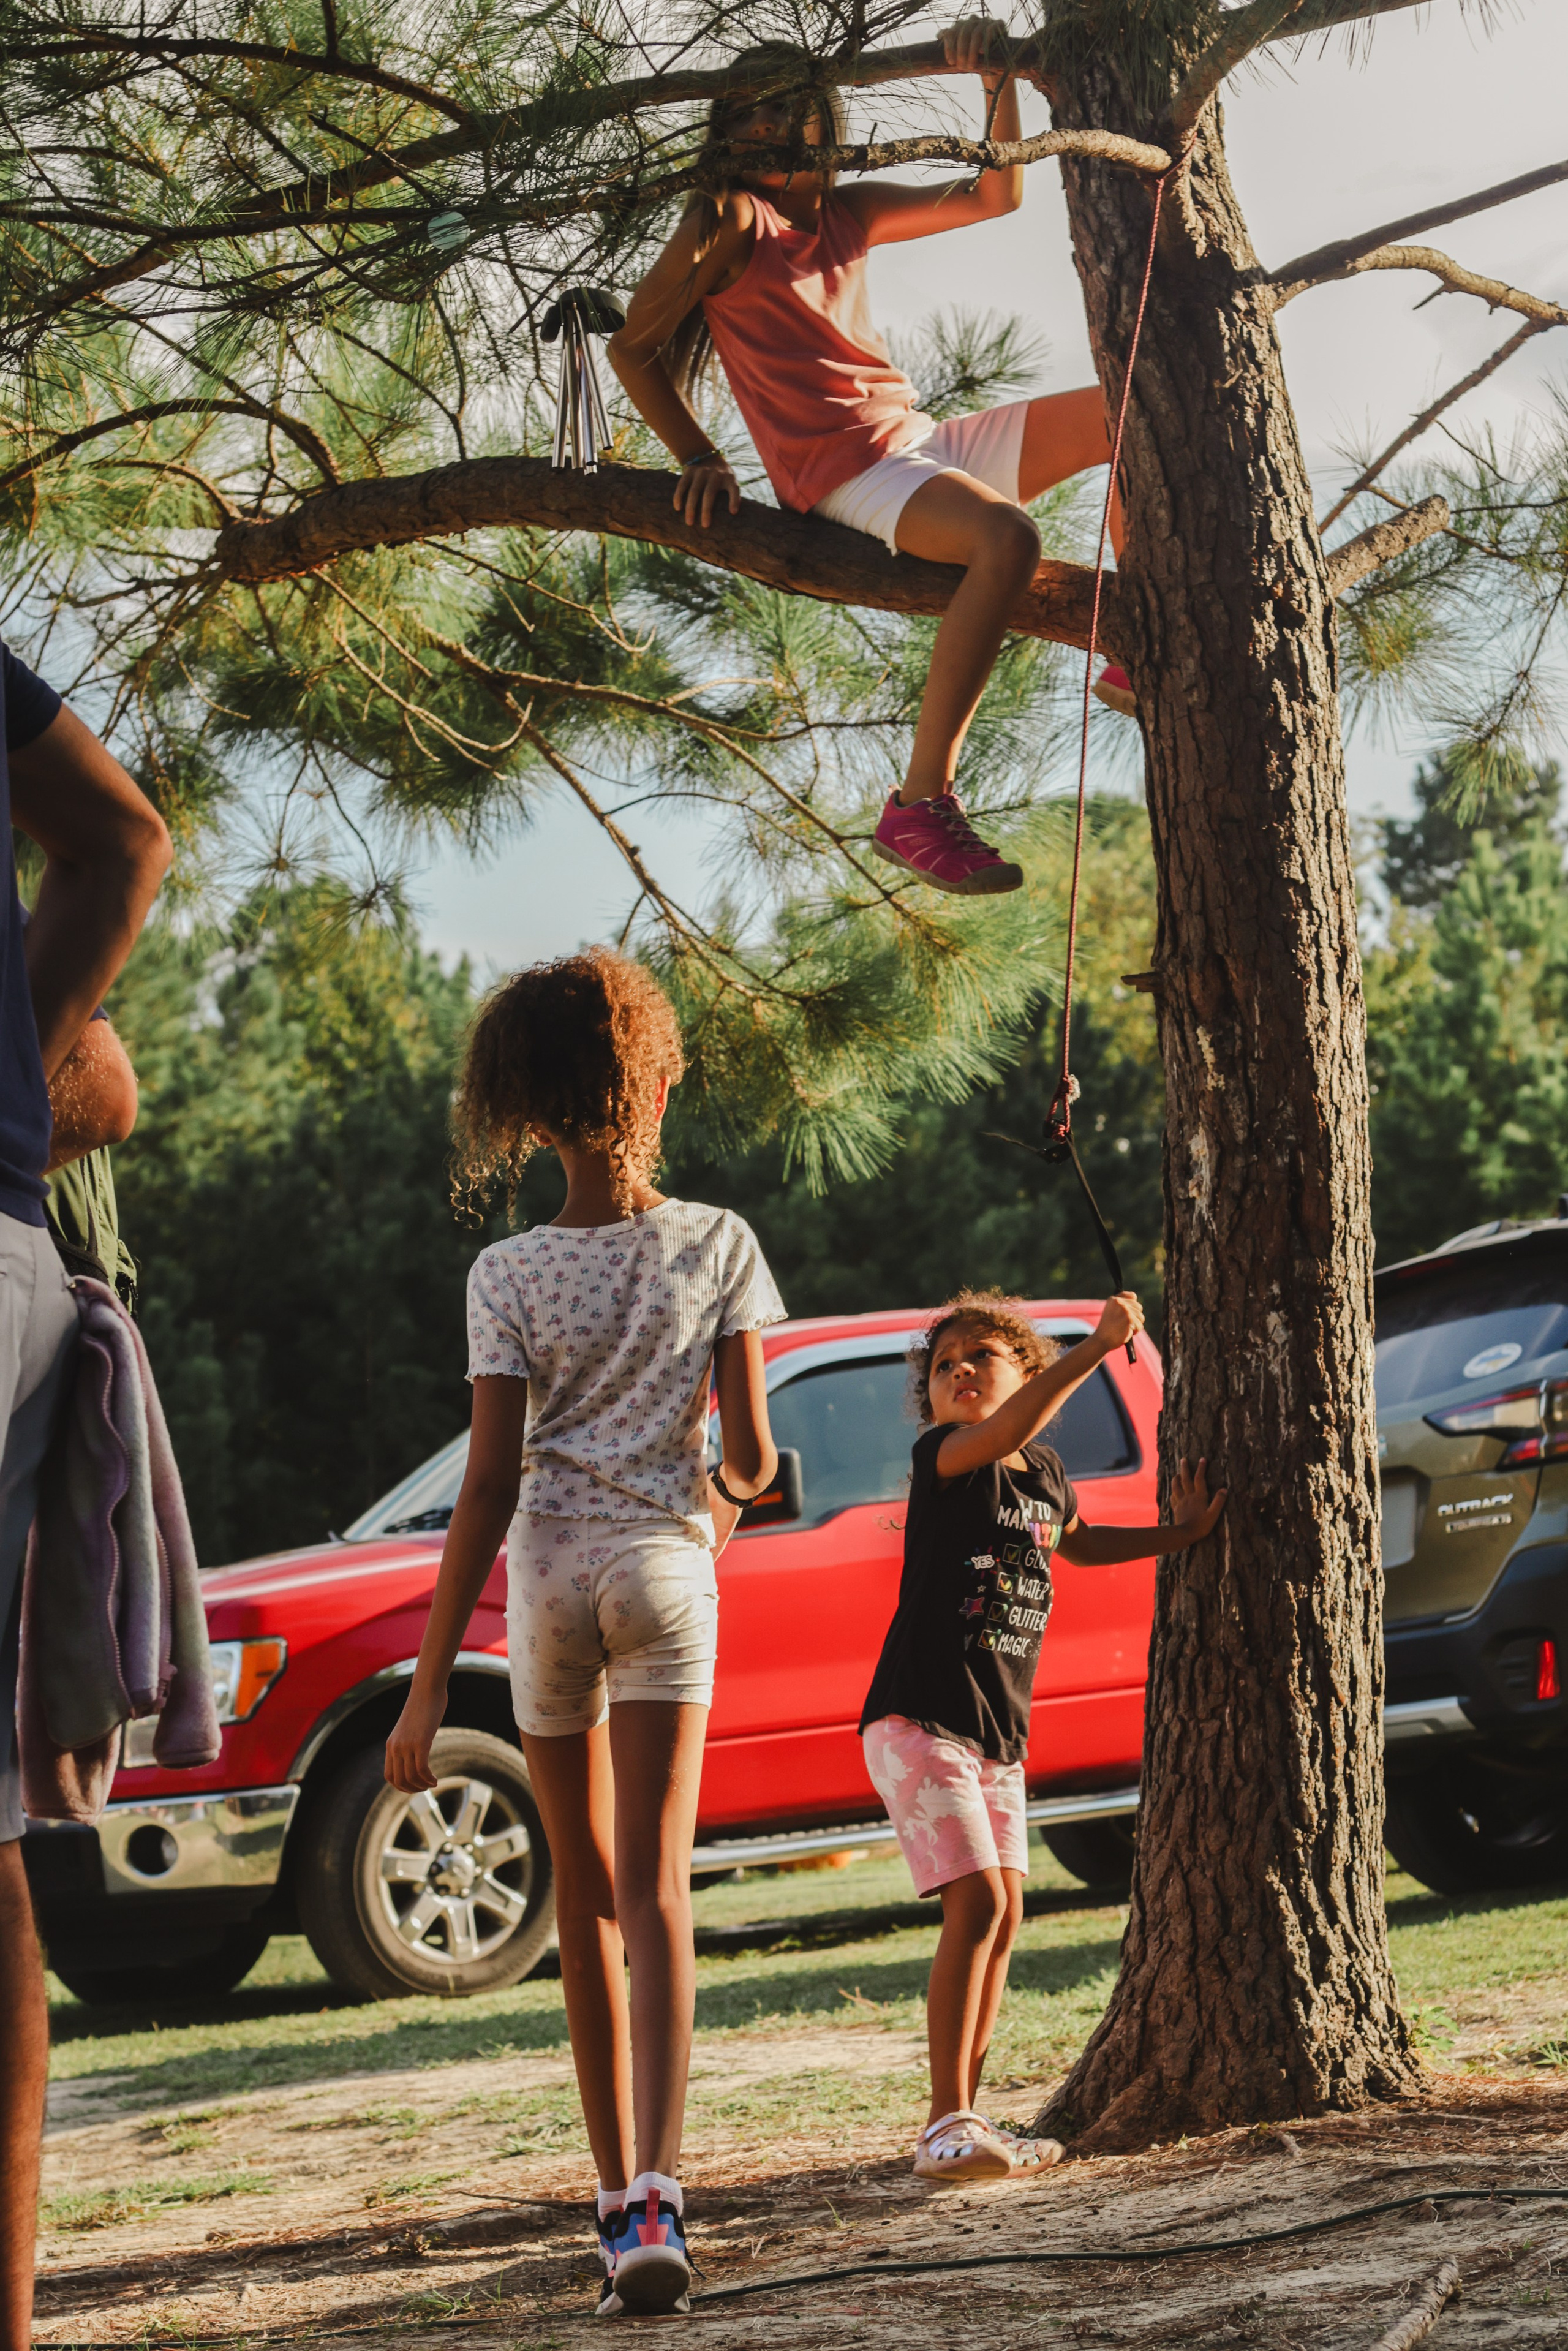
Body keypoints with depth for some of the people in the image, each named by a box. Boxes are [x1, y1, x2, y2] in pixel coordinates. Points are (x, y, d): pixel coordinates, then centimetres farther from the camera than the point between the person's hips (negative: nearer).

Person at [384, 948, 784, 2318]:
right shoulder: (718, 1247, -2)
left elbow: (489, 1484, -8)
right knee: (655, 1894, -6)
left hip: (546, 1565, 1)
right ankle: (655, 2193, -24)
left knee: (588, 1893, 14)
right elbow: (752, 1453, -3)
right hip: (664, 1560, -1)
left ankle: (618, 2190, 20)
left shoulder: (509, 1277, -4)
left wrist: (431, 1684, -6)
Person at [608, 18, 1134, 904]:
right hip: (849, 475, -8)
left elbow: (997, 195, 21)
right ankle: (922, 803, -35)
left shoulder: (848, 213, 19)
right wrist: (700, 457, -7)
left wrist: (1001, 82, 8)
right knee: (1007, 536, -37)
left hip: (925, 441, 8)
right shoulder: (730, 218, -1)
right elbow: (632, 347, 1)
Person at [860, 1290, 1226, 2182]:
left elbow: (1076, 1543, 33)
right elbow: (1002, 1433, -33)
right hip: (920, 1721, -7)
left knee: (1005, 1915, 7)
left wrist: (1179, 1535, 26)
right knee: (977, 1902, -16)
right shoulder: (945, 1456, -10)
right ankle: (947, 2127, -14)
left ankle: (966, 2119, 16)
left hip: (999, 1733, 8)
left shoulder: (1047, 1473, 11)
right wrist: (1099, 1344, -36)